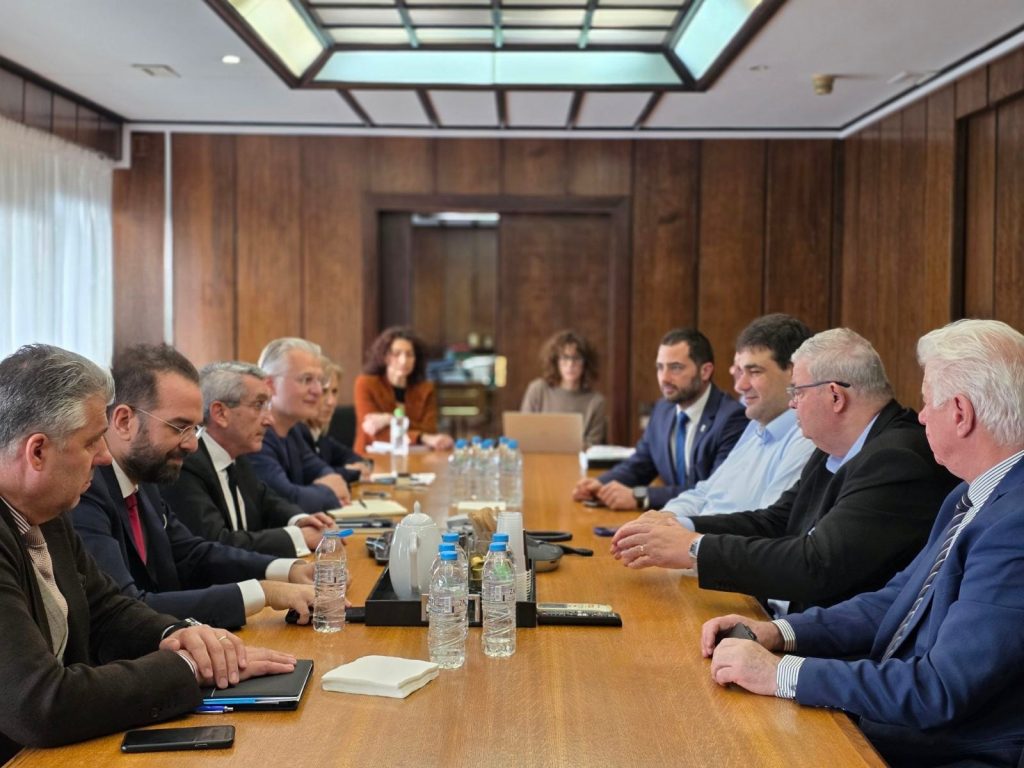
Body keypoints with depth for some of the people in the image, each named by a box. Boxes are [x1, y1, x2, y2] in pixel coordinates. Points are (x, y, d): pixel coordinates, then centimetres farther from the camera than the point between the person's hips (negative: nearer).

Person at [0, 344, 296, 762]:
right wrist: (185, 665, -18)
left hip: (59, 746, 7)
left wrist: (174, 634, -8)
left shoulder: (43, 513, 1)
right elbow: (40, 706, -29)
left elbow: (105, 608, 12)